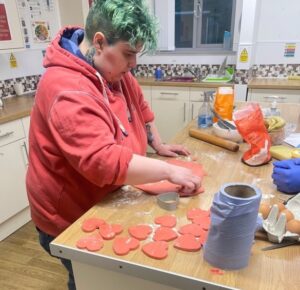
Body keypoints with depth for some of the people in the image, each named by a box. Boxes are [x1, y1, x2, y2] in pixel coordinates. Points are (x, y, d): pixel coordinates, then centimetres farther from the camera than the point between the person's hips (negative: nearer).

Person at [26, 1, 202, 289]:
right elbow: (103, 161, -39)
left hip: (105, 203, 7)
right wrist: (169, 170, -32)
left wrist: (158, 145, 9)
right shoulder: (67, 90, -32)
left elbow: (139, 106, 12)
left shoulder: (112, 68, -3)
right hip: (71, 218, -7)